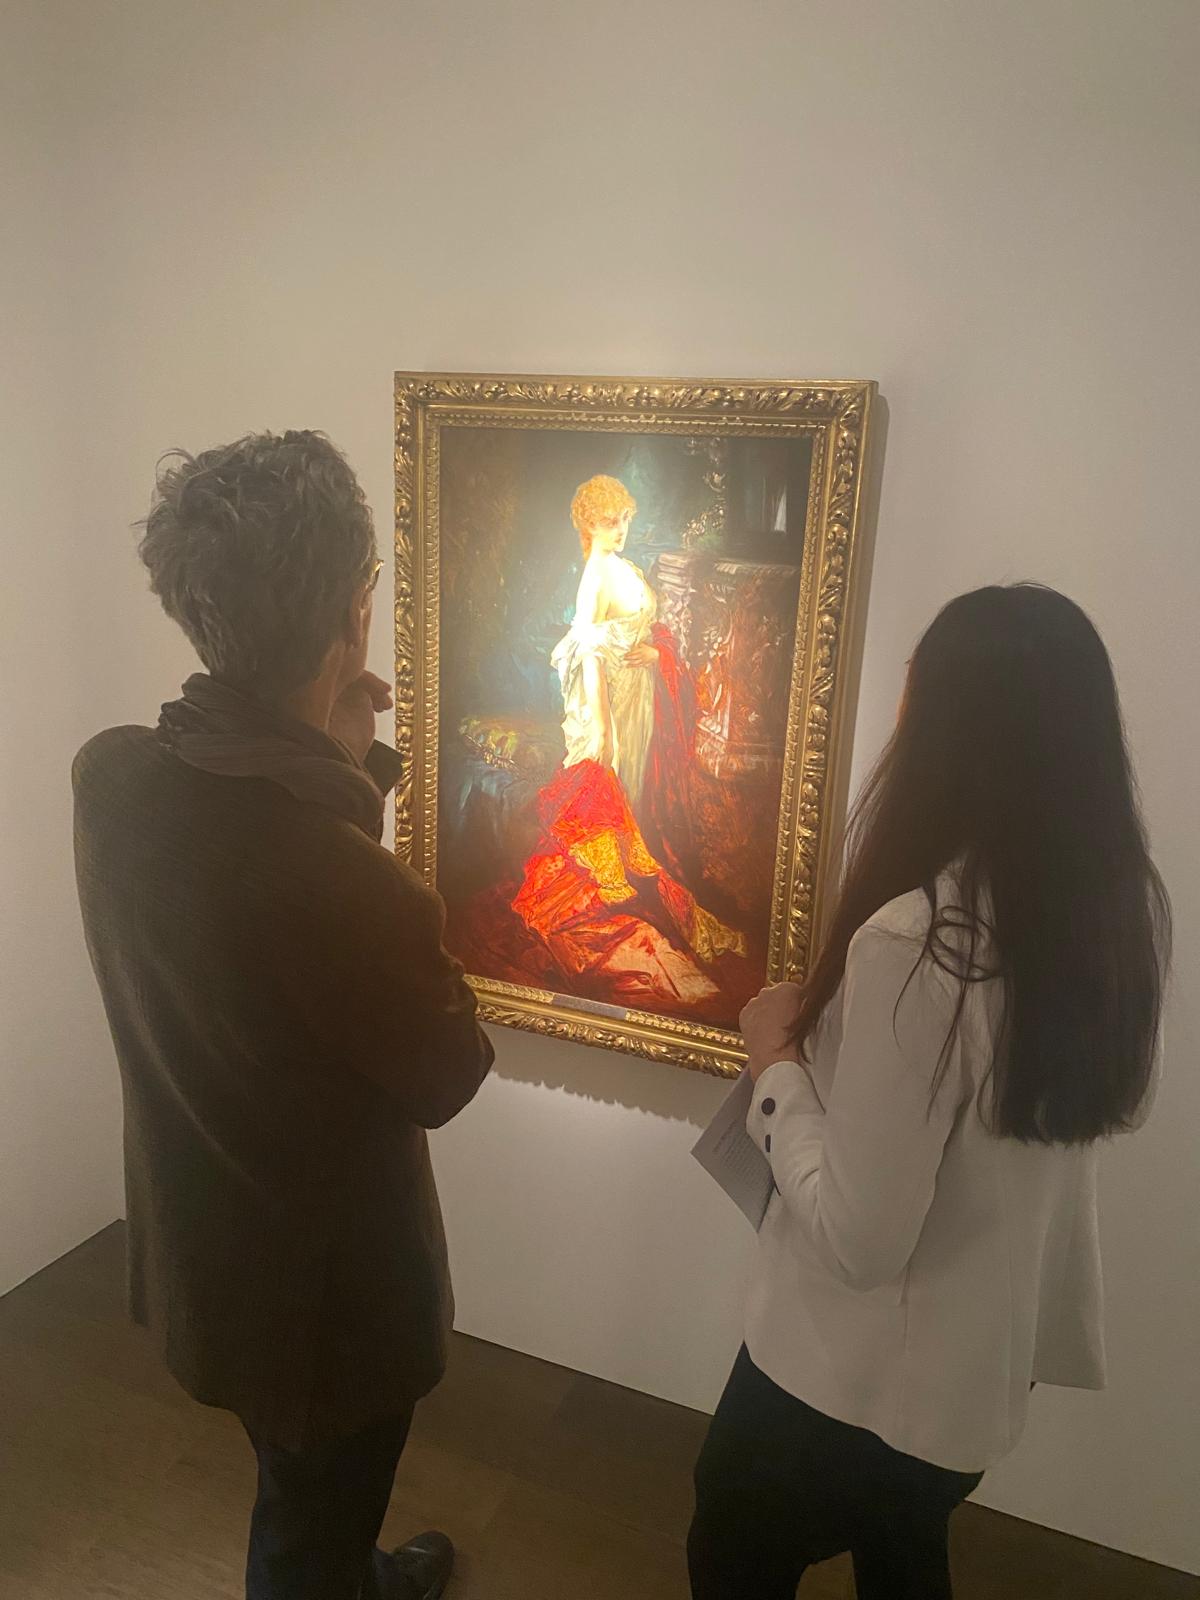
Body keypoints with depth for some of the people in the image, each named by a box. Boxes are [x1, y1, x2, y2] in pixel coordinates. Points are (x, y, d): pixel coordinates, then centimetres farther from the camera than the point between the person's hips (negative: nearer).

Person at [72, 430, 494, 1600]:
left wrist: (336, 769, -9)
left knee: (305, 1491, 36)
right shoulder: (340, 877, -38)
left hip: (199, 1238, 8)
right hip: (323, 1280, -7)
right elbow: (443, 1078, -18)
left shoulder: (110, 773, -16)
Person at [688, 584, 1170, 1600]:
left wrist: (779, 1063, -15)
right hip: (991, 1363, 7)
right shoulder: (1126, 911, -9)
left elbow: (858, 1239, -27)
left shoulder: (918, 941, -33)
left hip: (858, 1380, -6)